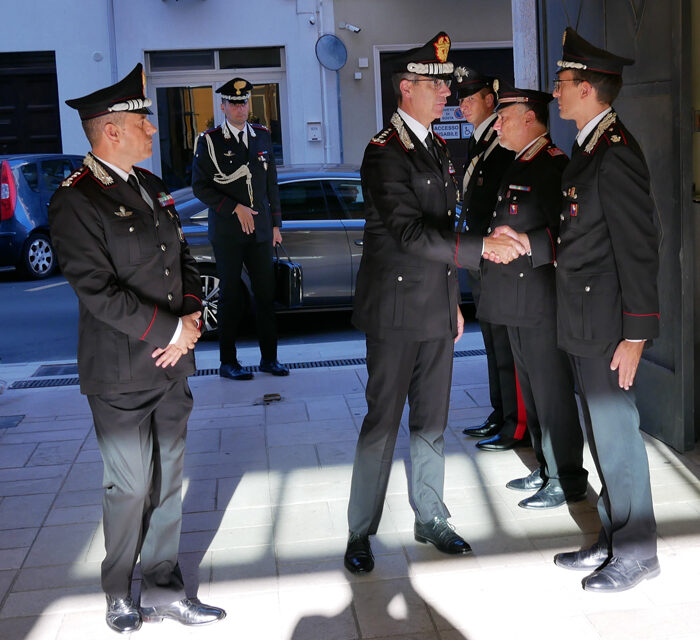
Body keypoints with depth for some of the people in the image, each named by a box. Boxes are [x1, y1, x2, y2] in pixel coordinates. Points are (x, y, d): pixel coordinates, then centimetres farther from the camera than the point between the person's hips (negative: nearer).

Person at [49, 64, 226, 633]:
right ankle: (120, 595, 27)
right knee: (131, 487, 5)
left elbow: (183, 259, 17)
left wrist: (192, 314, -1)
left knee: (168, 481, 13)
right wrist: (171, 331, -17)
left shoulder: (152, 187, 11)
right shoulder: (75, 201, -14)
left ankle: (165, 588, 27)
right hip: (122, 376, -7)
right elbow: (98, 291, -20)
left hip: (172, 364, 7)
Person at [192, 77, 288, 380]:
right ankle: (228, 362, 10)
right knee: (230, 296, 2)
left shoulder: (262, 136, 10)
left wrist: (275, 224, 12)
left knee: (266, 293, 5)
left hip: (260, 230, 4)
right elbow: (200, 187, -6)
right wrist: (235, 208, -14)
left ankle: (269, 358, 15)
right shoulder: (209, 141, -3)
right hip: (227, 232, -4)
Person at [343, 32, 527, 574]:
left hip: (437, 309, 8)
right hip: (397, 311, -7)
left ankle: (431, 519, 27)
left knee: (432, 422, 14)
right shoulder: (385, 153, -13)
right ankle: (360, 534, 11)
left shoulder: (438, 147, 14)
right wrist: (481, 248, -29)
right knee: (382, 424, -1)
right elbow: (410, 233, -24)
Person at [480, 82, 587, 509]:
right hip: (519, 300, 10)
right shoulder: (520, 165, 16)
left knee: (552, 390, -2)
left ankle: (568, 482, 10)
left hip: (541, 299, -10)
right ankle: (547, 469, 30)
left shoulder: (553, 165, -15)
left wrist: (526, 242, -31)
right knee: (533, 388, 17)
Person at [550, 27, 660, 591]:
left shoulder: (617, 154, -17)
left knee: (617, 435, 1)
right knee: (602, 434, 17)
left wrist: (635, 334, -20)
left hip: (607, 326, -10)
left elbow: (639, 248, -20)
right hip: (584, 323, 10)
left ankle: (636, 553, 16)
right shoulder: (588, 148, 13)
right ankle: (613, 539, 29)